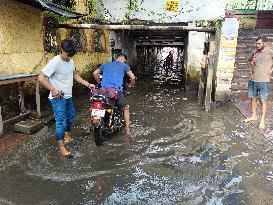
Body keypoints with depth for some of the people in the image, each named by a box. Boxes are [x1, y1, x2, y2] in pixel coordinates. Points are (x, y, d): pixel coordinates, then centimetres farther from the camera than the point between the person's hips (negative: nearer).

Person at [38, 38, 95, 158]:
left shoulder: (71, 61, 4)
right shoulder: (55, 62, -20)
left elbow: (74, 75, 18)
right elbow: (41, 77, -22)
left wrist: (87, 84, 11)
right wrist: (53, 90, -26)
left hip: (68, 96, 9)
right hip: (58, 98, -8)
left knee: (71, 116, 21)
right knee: (61, 121, -7)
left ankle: (67, 136, 43)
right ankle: (62, 148, 3)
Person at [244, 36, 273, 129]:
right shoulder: (255, 52, 6)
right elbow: (249, 60, 24)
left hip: (263, 81, -5)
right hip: (252, 80, 5)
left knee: (263, 100, 2)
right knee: (253, 98, 13)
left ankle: (262, 120, 13)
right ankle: (254, 116, 29)